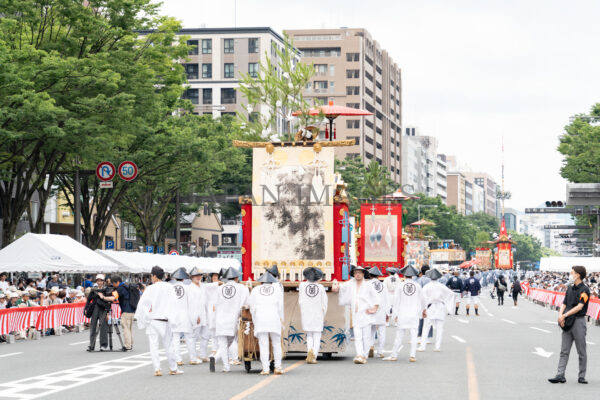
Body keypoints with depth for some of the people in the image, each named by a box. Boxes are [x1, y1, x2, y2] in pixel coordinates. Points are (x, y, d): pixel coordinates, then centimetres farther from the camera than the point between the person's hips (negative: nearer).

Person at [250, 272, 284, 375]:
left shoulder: (255, 290, 9)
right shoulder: (275, 290, 10)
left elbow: (252, 307, 7)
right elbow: (280, 306, 7)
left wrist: (255, 322, 16)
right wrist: (281, 320, 16)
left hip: (260, 319, 0)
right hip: (274, 320, 1)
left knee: (263, 345, -3)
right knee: (276, 344, 10)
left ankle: (265, 369, -7)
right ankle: (277, 367, 4)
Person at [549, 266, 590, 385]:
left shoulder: (584, 290, -9)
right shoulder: (570, 289, 15)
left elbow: (579, 307, -17)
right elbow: (564, 304, 13)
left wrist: (565, 315, -17)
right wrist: (560, 315, -6)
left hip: (578, 321, -7)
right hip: (567, 322, 7)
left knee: (581, 351, 2)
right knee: (564, 351, 4)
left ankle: (582, 376, 8)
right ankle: (560, 375, 3)